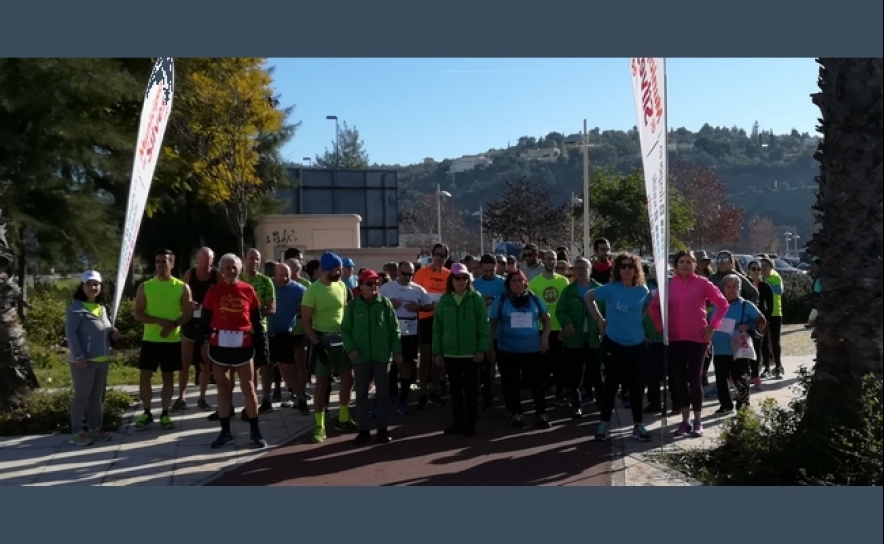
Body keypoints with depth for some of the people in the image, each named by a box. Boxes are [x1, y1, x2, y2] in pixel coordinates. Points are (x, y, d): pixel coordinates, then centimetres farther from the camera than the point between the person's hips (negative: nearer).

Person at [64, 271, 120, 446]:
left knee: (97, 396, 14)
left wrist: (112, 333, 1)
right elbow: (70, 333, -16)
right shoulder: (76, 307, -12)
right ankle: (76, 432, 8)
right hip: (84, 361, -8)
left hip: (102, 360, 8)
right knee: (82, 397, -1)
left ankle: (94, 428, 24)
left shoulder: (101, 307, 12)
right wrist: (78, 356, -22)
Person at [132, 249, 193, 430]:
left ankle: (165, 414, 16)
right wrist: (160, 321, -18)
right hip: (150, 340, 1)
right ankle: (147, 413, 18)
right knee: (145, 376, 3)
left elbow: (188, 313, -3)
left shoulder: (182, 287, -1)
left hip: (172, 340, -1)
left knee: (168, 377, 7)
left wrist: (173, 325, -21)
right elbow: (137, 313, -3)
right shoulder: (145, 287, 1)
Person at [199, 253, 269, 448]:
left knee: (248, 388, 4)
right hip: (219, 346, 1)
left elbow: (257, 320, 5)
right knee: (223, 389, 10)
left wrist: (262, 345, 3)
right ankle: (225, 431, 20)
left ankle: (254, 431, 13)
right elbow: (204, 320, 3)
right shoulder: (214, 291, 1)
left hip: (244, 346, -1)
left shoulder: (248, 290, 1)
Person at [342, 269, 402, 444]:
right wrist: (350, 348, -10)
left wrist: (397, 350, -1)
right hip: (360, 356, 0)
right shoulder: (352, 305, 0)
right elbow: (345, 329, 3)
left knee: (383, 392, 7)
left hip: (382, 355, 0)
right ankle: (364, 430, 16)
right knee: (361, 393, 7)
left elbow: (394, 328, 2)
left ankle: (382, 429, 18)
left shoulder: (385, 303, 0)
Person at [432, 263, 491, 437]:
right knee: (455, 389, 13)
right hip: (450, 353, 3)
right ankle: (458, 422, 24)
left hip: (471, 353, -3)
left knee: (471, 389, 6)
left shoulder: (476, 298, -4)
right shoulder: (444, 300, 3)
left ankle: (470, 424, 14)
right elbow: (437, 327, 4)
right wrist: (437, 351, 0)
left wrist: (482, 349, -11)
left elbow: (483, 325, -5)